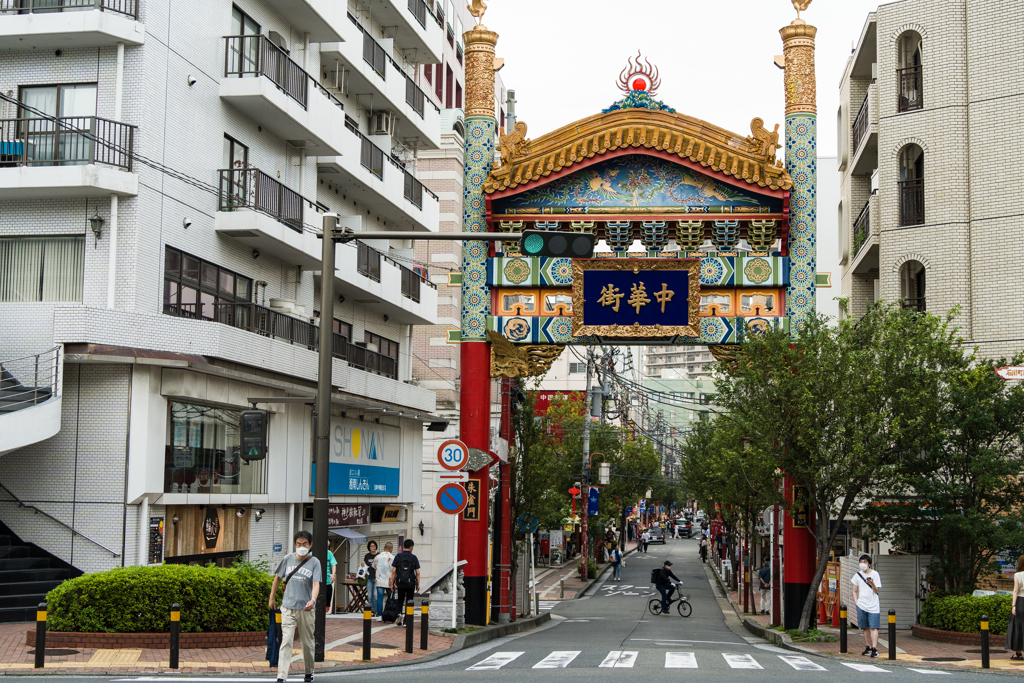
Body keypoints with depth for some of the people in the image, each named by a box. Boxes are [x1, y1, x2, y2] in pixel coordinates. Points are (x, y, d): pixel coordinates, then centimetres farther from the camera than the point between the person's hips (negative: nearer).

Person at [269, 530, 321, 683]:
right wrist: (272, 598, 20)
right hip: (288, 607, 1)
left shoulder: (314, 562, -2)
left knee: (307, 642, 10)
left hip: (306, 609, -1)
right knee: (286, 641, -10)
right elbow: (278, 578, 18)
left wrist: (313, 600, -30)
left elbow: (316, 584, -12)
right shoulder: (288, 559, 5)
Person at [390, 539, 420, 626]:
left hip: (400, 583, 1)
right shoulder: (414, 558, -3)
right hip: (410, 583, -1)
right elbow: (417, 572, -4)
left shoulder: (398, 556, -1)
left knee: (400, 600, 19)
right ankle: (406, 620, 5)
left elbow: (393, 571, -3)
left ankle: (399, 613, -4)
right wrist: (418, 584, 4)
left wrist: (392, 583, 2)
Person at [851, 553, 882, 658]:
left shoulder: (875, 574, -1)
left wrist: (872, 583, -21)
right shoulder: (857, 575, 8)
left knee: (873, 627, -9)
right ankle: (868, 647, 15)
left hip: (873, 606, -3)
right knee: (865, 628, 7)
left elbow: (876, 591, -3)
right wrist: (856, 602, 4)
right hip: (861, 605, 3)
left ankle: (874, 649, -12)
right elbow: (855, 591, 15)